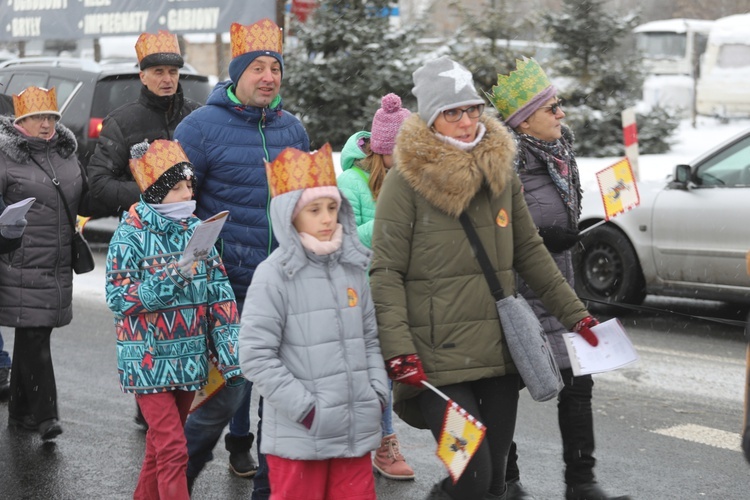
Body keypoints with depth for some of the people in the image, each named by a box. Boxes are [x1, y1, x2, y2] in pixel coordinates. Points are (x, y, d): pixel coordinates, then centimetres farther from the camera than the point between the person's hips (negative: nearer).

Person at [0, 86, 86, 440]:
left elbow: (85, 202, 24)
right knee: (32, 337, -9)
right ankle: (44, 415, -8)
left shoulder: (66, 153, 14)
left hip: (58, 264, 6)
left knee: (35, 337, 13)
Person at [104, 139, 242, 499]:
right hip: (148, 361, -5)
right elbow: (118, 297, -14)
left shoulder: (196, 230, 5)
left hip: (189, 358, 5)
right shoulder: (131, 235, -9)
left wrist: (230, 350, -3)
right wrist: (173, 277, -23)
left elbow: (219, 293, 5)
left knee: (161, 442, 17)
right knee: (172, 449, -8)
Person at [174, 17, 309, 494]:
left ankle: (270, 487, 26)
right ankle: (176, 480, 20)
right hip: (226, 289, -5)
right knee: (224, 395, -4)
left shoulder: (293, 129, 9)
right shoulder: (203, 126, -5)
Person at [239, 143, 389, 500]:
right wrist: (305, 409, -14)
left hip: (355, 431, 5)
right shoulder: (274, 276, -10)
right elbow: (256, 357, -13)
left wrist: (378, 392, 5)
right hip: (299, 437, -5)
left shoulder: (352, 269, 8)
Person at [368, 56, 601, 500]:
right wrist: (399, 350, -18)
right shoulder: (406, 180, -6)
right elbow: (385, 273, -9)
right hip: (437, 358, -5)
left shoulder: (502, 172, 10)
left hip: (500, 350, 5)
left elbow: (529, 250, 18)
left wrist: (575, 313, 15)